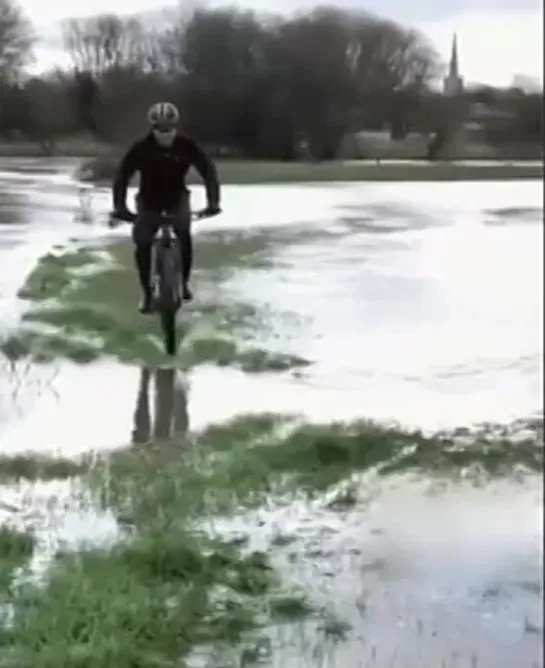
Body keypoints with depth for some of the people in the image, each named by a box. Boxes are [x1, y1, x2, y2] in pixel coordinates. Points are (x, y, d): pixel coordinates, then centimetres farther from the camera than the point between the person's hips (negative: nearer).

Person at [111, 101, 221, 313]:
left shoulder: (186, 146, -19)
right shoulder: (141, 148, -22)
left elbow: (208, 170, -22)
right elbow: (122, 175, -25)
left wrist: (213, 202, -36)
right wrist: (119, 206, -39)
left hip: (177, 200, 1)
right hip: (149, 202, -1)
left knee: (184, 235, -21)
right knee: (142, 244, -17)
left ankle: (183, 281, 1)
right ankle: (147, 293, 0)